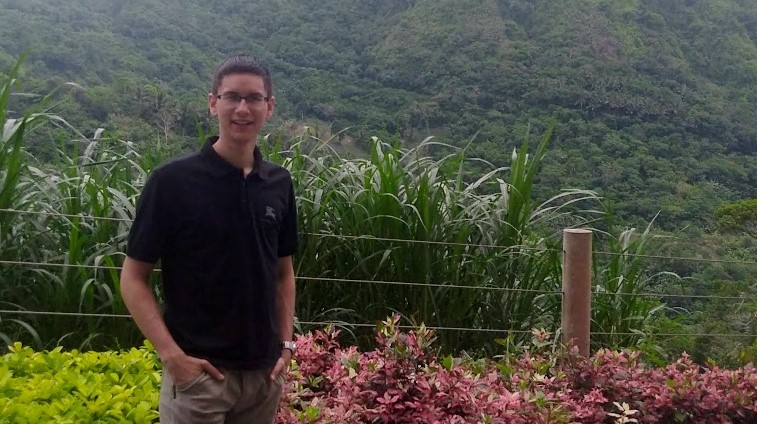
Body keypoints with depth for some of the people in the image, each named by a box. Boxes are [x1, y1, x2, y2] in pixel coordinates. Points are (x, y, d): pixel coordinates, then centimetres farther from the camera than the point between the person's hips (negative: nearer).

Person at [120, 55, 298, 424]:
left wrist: (286, 344, 4)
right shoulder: (172, 180, -10)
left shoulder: (279, 183, 4)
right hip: (199, 370, -5)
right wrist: (172, 355, -15)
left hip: (264, 370, 5)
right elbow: (133, 278, -8)